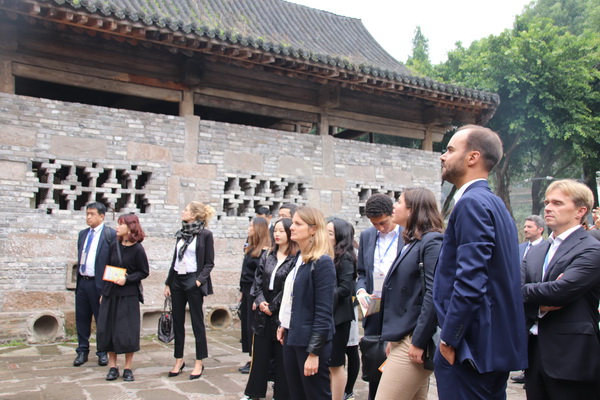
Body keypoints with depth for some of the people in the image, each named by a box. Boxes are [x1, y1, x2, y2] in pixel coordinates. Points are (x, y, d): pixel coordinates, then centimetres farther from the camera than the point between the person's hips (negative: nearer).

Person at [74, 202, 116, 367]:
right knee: (82, 319, 11)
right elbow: (80, 257, 20)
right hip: (82, 282, 6)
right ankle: (82, 351, 24)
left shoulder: (110, 234, -8)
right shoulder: (83, 234, 14)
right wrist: (78, 277, 14)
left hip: (99, 283, -6)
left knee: (102, 319, 5)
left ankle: (103, 353, 17)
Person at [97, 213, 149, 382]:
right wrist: (103, 292, 11)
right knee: (107, 329, 5)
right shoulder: (114, 245, 4)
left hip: (128, 295, -5)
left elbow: (144, 272, -4)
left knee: (128, 332, -1)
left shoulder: (137, 249, -9)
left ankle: (128, 368, 14)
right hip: (110, 293, 5)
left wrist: (127, 279, -18)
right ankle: (112, 366, 19)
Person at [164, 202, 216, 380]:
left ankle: (199, 363, 12)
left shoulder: (205, 234, -7)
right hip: (177, 280, 6)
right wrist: (168, 283, 11)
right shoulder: (182, 233, 11)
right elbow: (175, 259, 14)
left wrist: (200, 280, -19)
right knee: (177, 321, 10)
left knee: (197, 322, 2)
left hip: (193, 282, -6)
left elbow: (209, 263, -6)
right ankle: (179, 360, 22)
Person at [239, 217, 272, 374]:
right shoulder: (251, 248, 11)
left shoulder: (264, 251, -15)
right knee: (246, 325, 12)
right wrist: (242, 293, 17)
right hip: (247, 291, 9)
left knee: (253, 326, -1)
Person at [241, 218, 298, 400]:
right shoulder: (268, 256, 10)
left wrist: (273, 306, -11)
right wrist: (260, 301, -7)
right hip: (263, 311, 5)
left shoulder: (296, 258, -9)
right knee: (260, 353, 13)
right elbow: (258, 280, 8)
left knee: (282, 356, 6)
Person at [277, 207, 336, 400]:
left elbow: (324, 312, -19)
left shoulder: (322, 262, -16)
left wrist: (314, 352, -19)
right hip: (292, 337, 8)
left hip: (310, 341, -8)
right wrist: (284, 325, 12)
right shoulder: (298, 258, 10)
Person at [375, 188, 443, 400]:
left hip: (414, 341, -9)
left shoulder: (432, 241, -13)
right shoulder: (412, 243, 15)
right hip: (404, 338, 9)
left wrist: (419, 342, -20)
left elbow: (433, 295, -20)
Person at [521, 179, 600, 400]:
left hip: (571, 359, -6)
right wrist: (539, 307, -16)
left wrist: (523, 291, -7)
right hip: (536, 355, 6)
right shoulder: (535, 252, 12)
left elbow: (561, 290, -23)